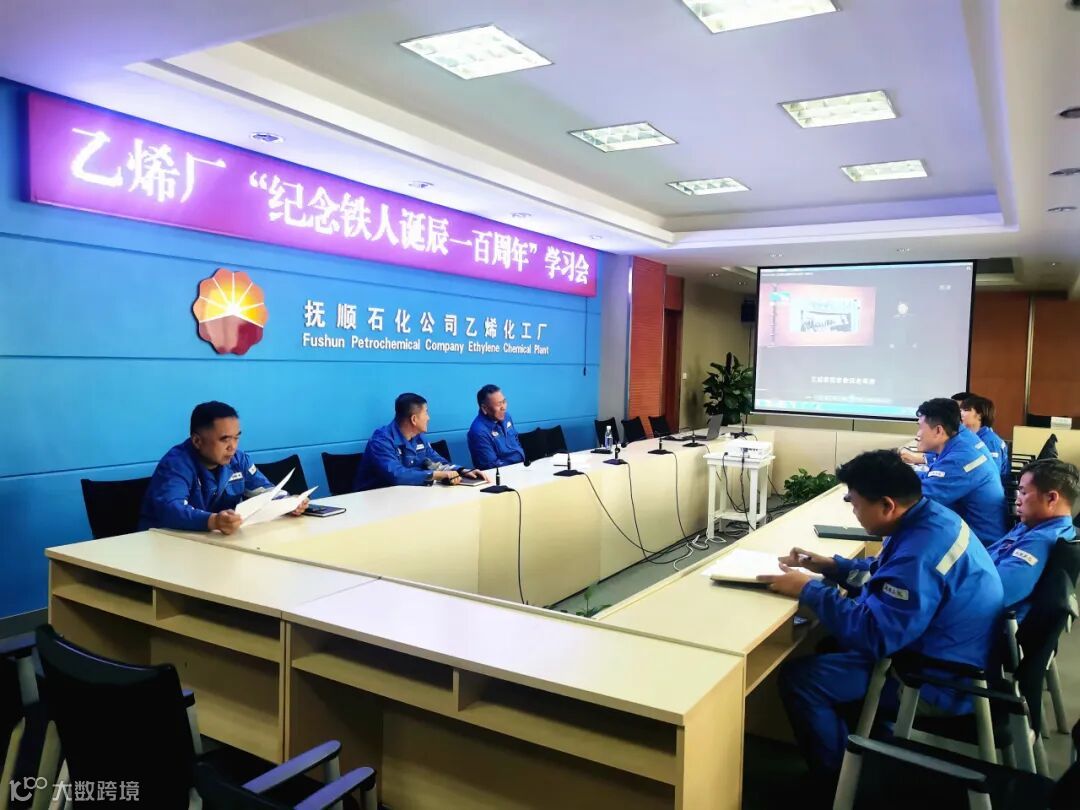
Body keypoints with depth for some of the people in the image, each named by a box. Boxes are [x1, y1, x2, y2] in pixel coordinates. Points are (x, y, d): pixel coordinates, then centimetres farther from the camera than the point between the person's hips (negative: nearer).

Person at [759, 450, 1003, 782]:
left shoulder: (921, 551, -33)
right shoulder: (929, 517, -1)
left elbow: (873, 634, -31)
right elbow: (886, 573, 16)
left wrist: (809, 589, -22)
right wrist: (830, 565, 5)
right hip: (946, 655, 10)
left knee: (797, 678, -13)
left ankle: (836, 774, 8)